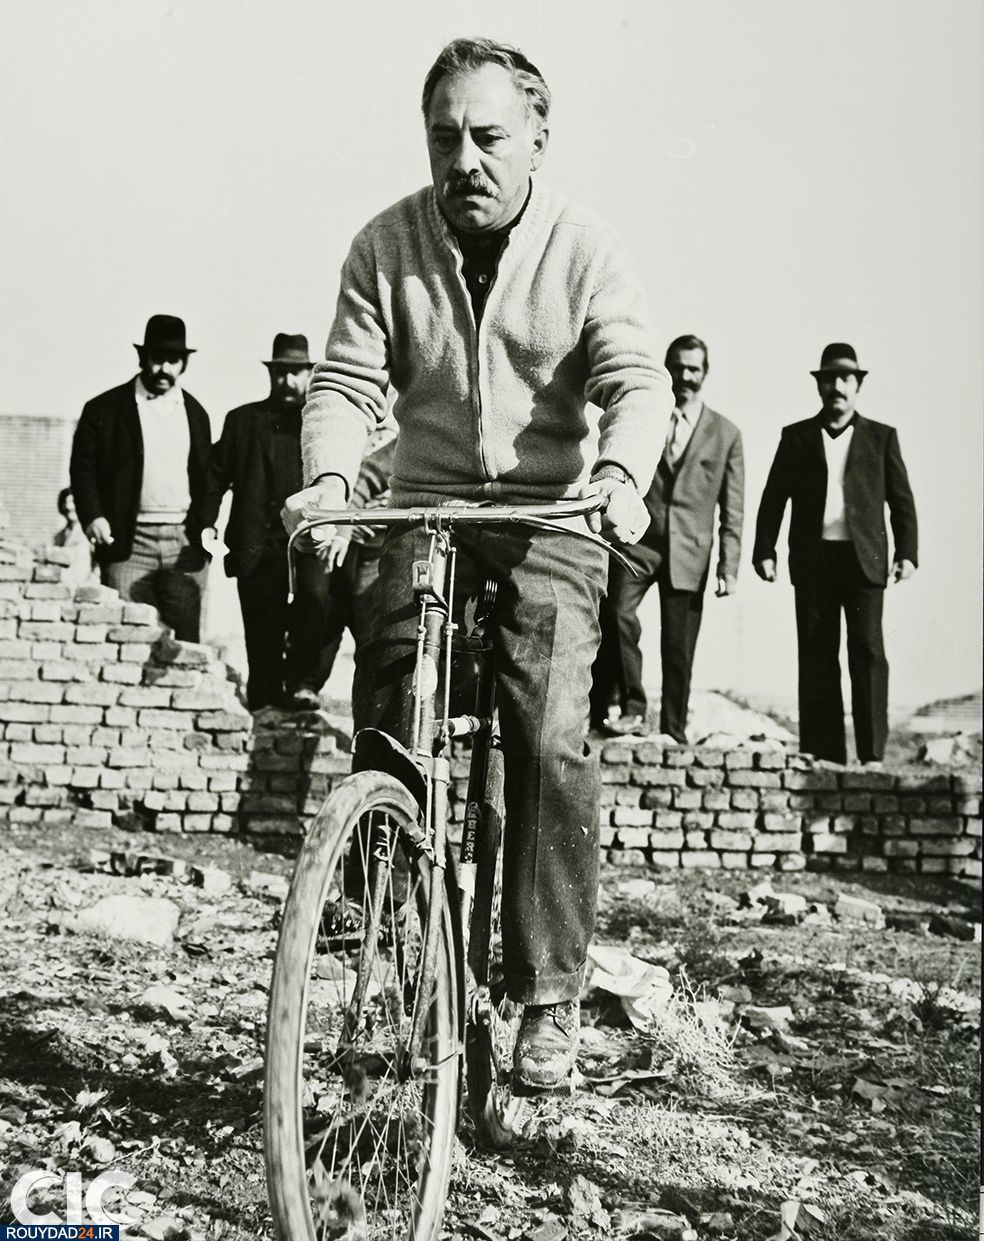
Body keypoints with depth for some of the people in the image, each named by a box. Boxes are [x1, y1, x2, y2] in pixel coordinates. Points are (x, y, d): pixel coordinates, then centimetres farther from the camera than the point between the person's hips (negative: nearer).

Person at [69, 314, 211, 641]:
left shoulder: (195, 414, 15)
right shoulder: (105, 409, 4)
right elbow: (82, 468, 3)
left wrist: (206, 527, 6)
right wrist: (93, 517, -11)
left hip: (185, 544, 3)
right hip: (128, 543, -3)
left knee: (184, 644, -1)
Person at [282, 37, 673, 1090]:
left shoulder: (585, 250, -6)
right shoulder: (386, 247, -1)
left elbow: (638, 380, -15)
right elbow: (346, 381, -6)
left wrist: (620, 473, -36)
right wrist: (328, 477, -27)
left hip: (550, 512, -2)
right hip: (424, 507, 2)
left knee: (551, 740, -15)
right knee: (394, 737, -6)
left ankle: (549, 995, -6)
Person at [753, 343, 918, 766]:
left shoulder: (881, 437, 12)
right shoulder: (796, 437, 13)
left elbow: (902, 501, 9)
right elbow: (773, 498, 10)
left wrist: (907, 552, -2)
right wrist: (764, 550, 1)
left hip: (864, 560, -1)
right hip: (813, 561, 1)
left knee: (867, 650, -9)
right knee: (816, 656, 1)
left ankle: (872, 754, -6)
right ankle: (823, 754, 5)